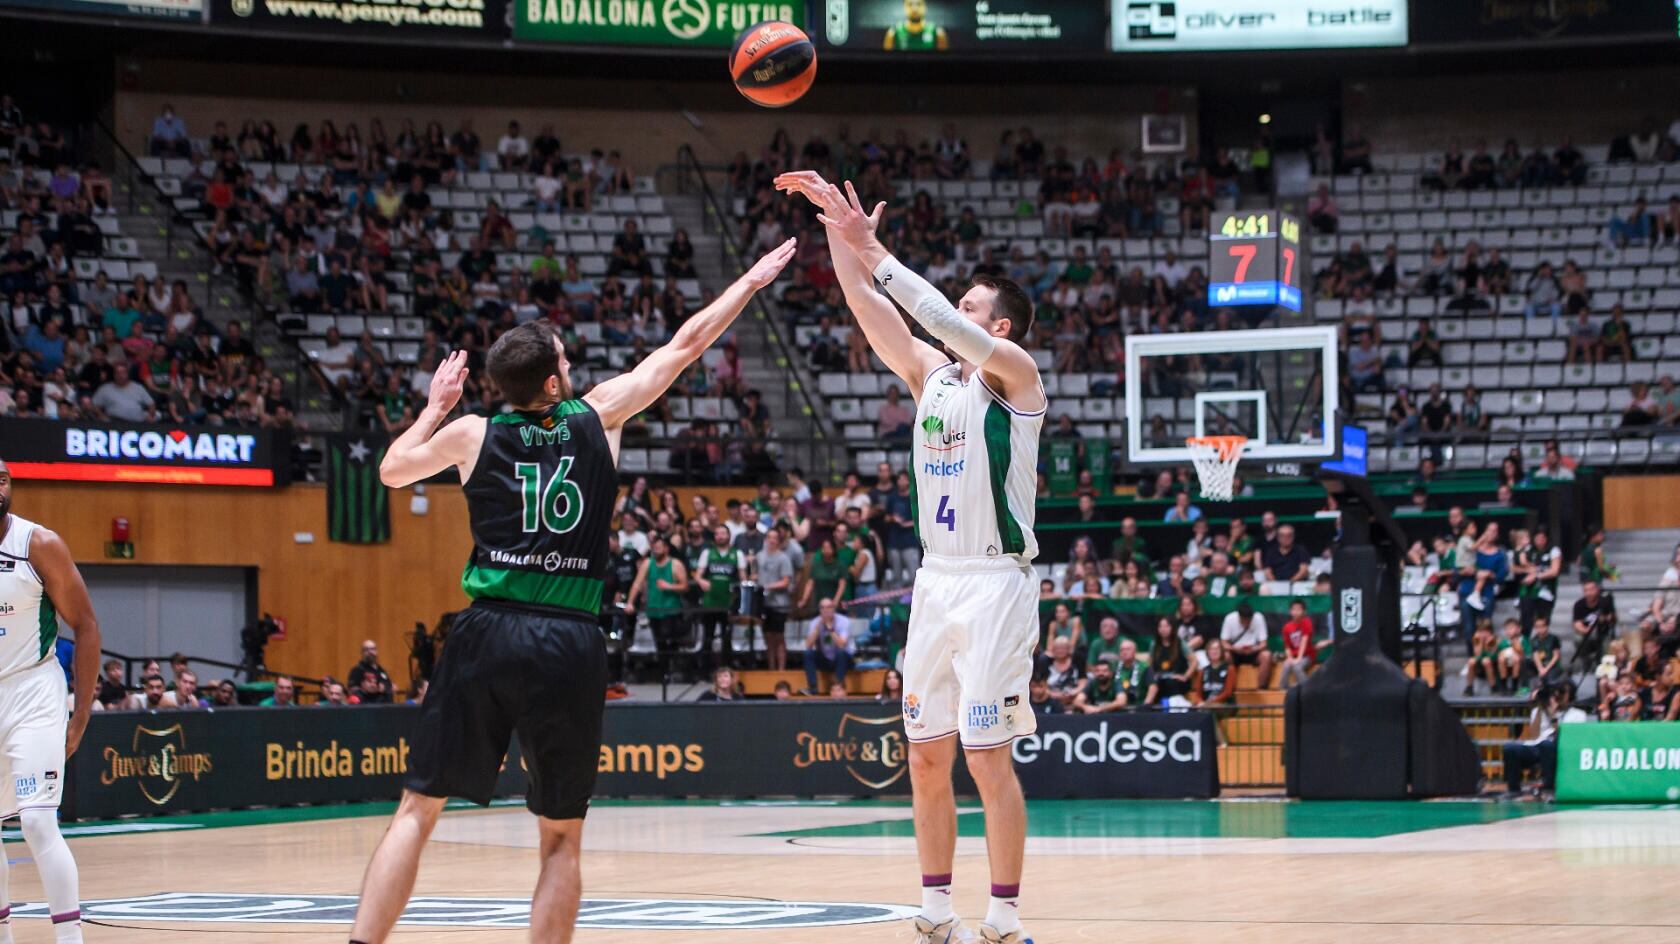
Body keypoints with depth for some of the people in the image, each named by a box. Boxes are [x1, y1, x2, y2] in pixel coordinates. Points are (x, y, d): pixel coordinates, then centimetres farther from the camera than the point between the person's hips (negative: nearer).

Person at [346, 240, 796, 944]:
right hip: (571, 643, 0)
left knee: (417, 810, 5)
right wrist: (754, 280, 27)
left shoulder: (471, 434, 5)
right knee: (562, 838, 9)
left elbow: (392, 469, 24)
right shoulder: (598, 415, 4)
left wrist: (436, 405, 37)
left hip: (489, 631, 1)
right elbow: (684, 346, 16)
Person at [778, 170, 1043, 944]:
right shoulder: (929, 374, 13)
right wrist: (841, 232, -7)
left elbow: (954, 330, -23)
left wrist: (876, 253, -23)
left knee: (988, 757, -8)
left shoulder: (1014, 373, -5)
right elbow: (869, 309, 5)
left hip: (996, 583, -7)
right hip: (936, 581, 7)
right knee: (927, 757, 7)